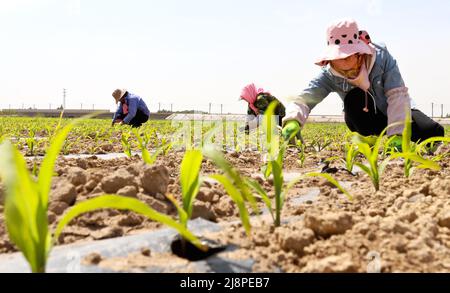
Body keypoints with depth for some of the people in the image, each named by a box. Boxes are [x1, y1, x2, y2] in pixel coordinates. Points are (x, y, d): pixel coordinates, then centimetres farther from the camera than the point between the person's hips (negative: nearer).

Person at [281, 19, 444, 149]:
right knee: (354, 98, -33)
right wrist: (293, 121, -58)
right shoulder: (329, 75, -22)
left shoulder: (382, 56, -24)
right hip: (367, 121, 1)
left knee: (433, 132, -26)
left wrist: (397, 135, -43)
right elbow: (304, 99, -34)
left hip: (396, 115, 0)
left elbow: (398, 96, -31)